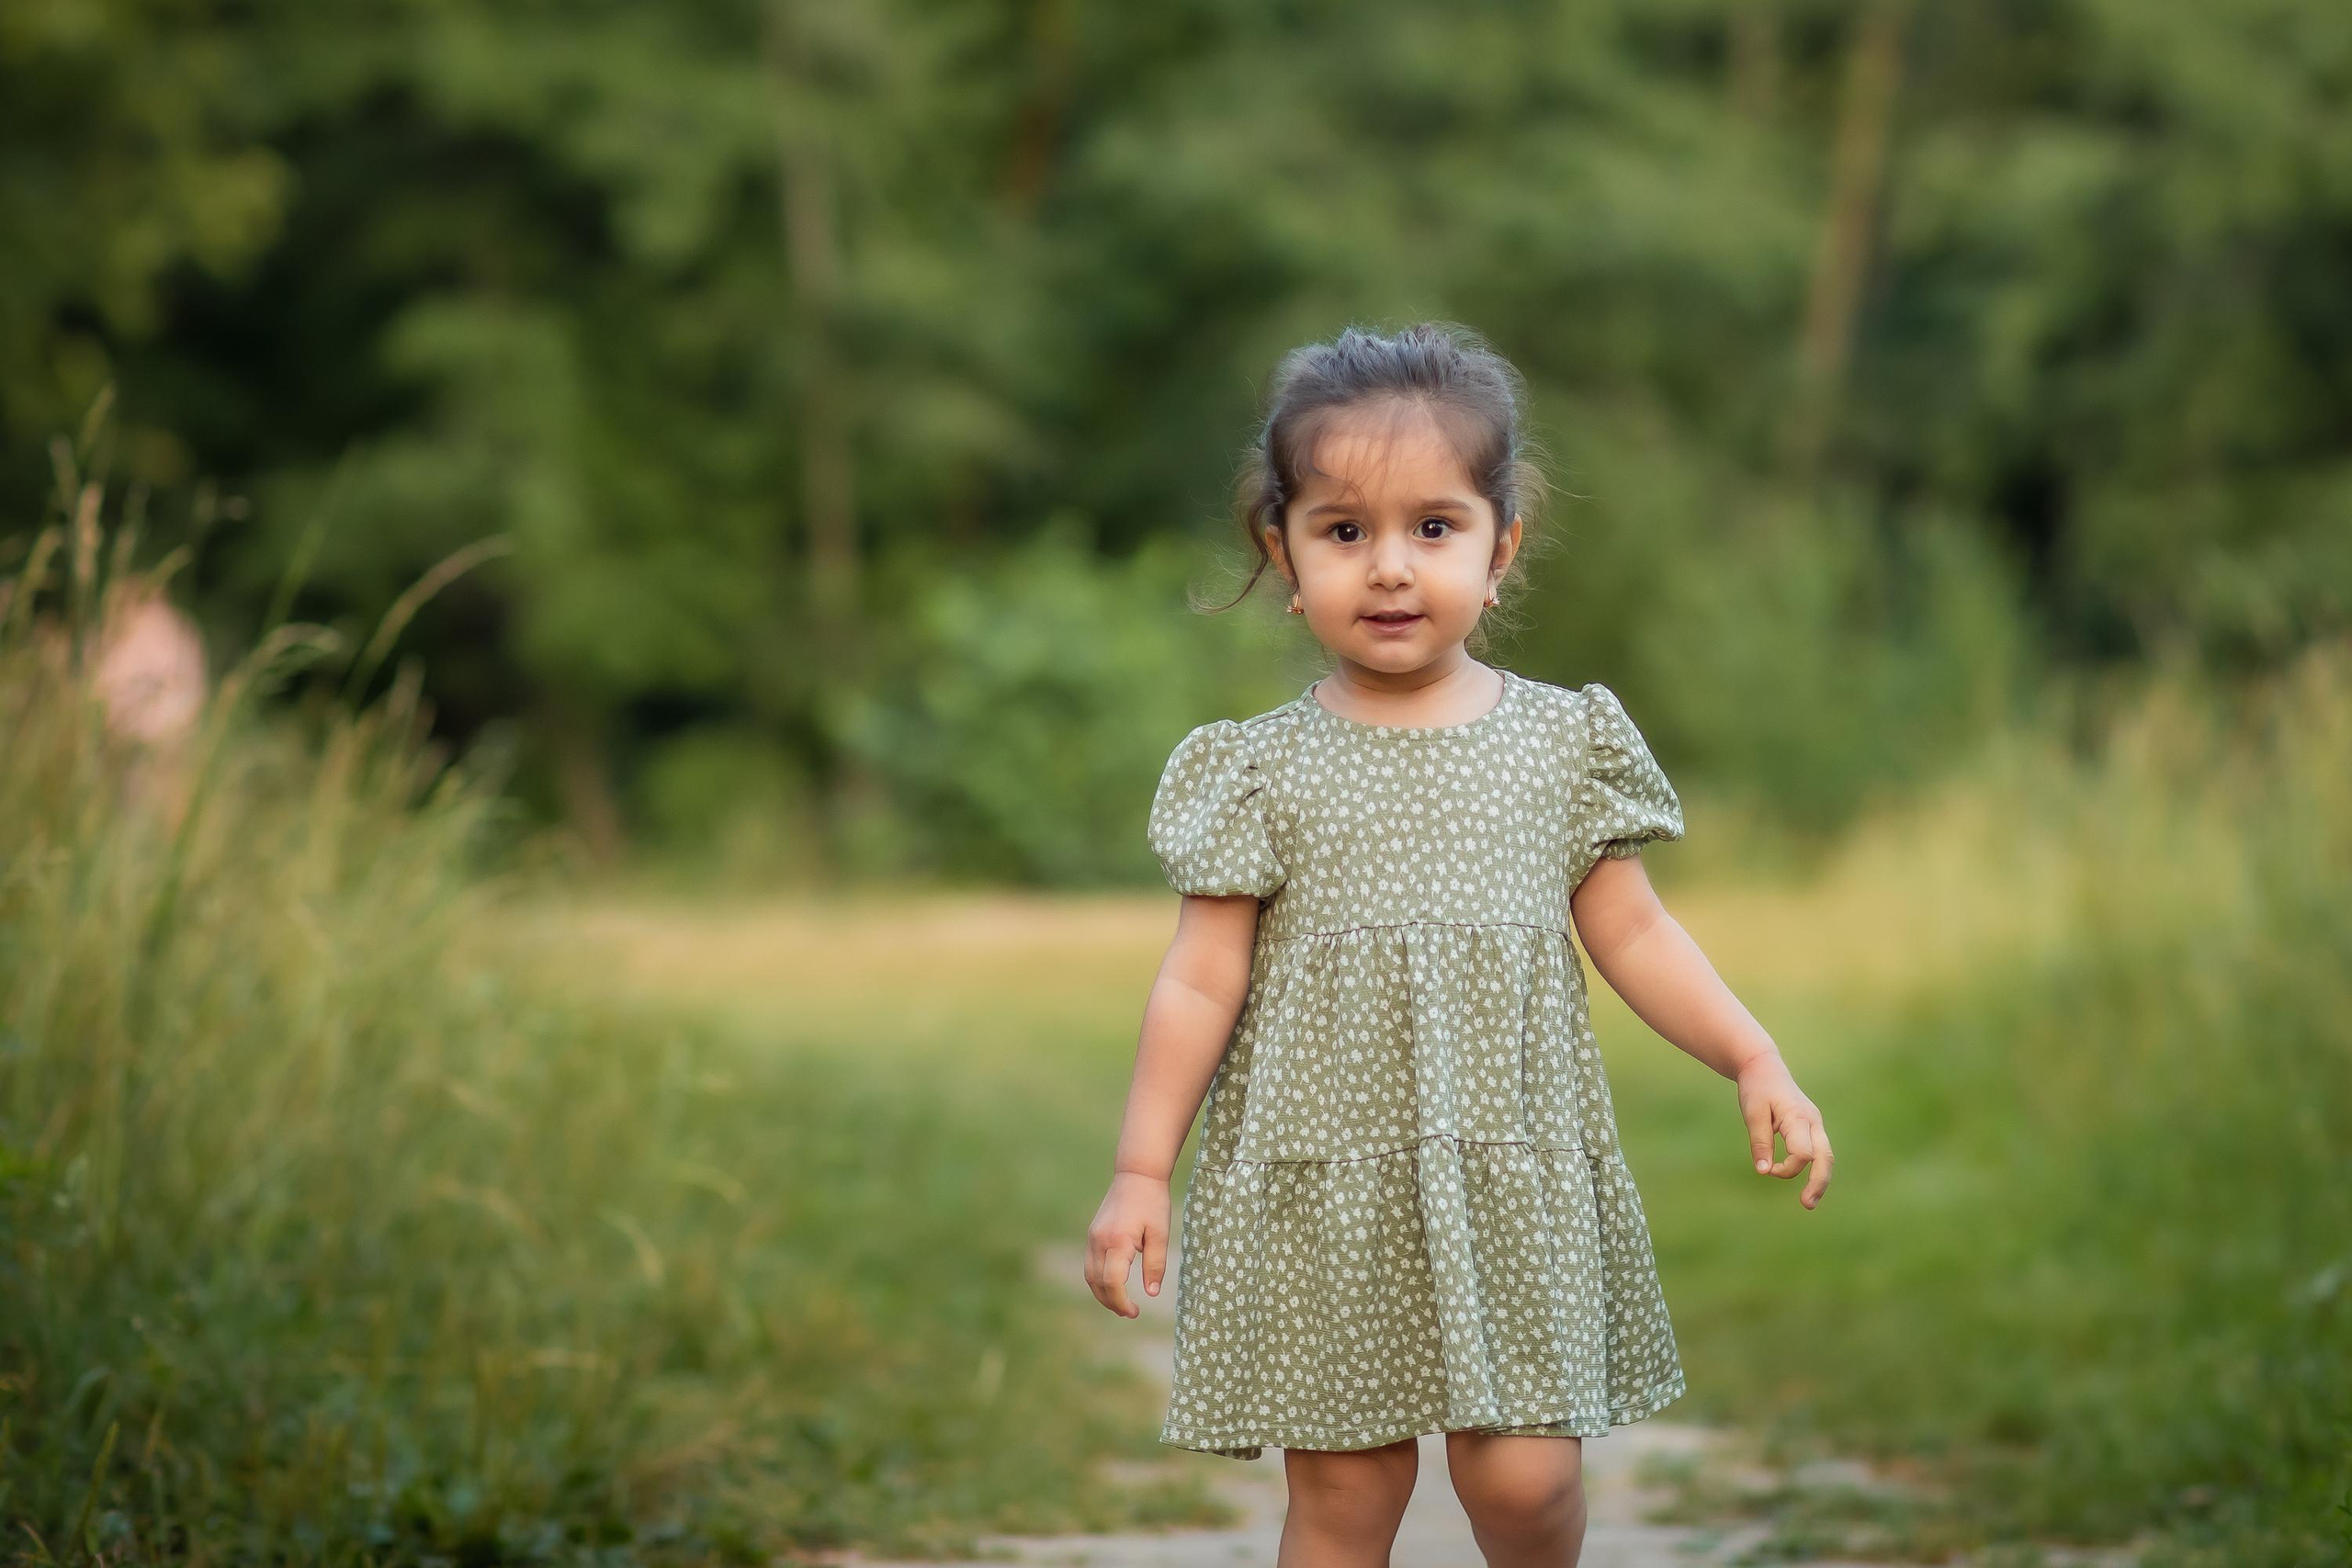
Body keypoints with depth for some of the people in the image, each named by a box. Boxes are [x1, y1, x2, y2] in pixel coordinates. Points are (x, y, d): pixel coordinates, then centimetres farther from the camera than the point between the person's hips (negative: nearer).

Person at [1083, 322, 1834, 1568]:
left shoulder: (1560, 742, 4)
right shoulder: (1263, 769, -1)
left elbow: (1631, 931, 9)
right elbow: (1203, 980, 0)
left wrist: (1756, 1062, 0)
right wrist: (1139, 1171, -2)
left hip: (1513, 1178, 1)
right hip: (1323, 1185, -1)